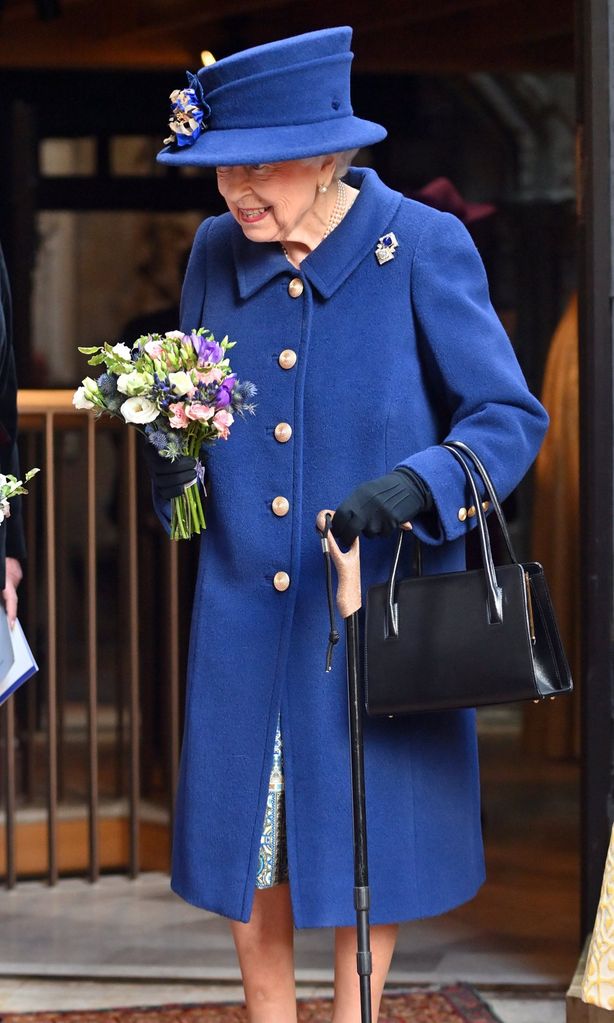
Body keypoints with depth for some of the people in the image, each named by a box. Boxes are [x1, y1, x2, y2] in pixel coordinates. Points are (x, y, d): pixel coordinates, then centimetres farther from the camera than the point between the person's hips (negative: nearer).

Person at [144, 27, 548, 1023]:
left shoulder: (425, 249, -11)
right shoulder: (217, 252, 2)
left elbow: (509, 417, -10)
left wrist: (412, 486, -27)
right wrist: (170, 458, -7)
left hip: (382, 603, -3)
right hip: (247, 606, 3)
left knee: (370, 827, 8)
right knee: (244, 828, 7)